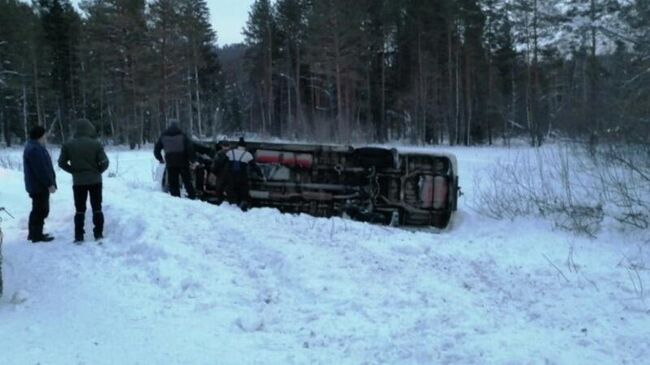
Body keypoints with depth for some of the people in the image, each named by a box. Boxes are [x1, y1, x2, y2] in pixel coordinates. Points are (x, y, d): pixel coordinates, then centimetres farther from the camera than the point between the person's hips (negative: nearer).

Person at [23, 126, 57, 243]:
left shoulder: (35, 147, 16)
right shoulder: (35, 149, -20)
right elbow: (41, 170, -25)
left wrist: (49, 183, 22)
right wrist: (50, 184, -21)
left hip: (37, 185, 11)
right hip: (39, 186, -11)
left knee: (38, 210, 18)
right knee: (41, 210, -6)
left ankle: (34, 233, 26)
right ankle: (37, 235, -1)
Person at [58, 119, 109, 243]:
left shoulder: (68, 145, -3)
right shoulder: (96, 144, -9)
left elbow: (61, 163, 0)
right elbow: (104, 162, -11)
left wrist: (73, 171, 10)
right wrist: (97, 171, 6)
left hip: (78, 182, 1)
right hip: (95, 181, -1)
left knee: (80, 210, 8)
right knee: (97, 208, 10)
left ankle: (79, 237, 8)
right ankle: (99, 234, 11)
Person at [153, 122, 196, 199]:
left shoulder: (163, 137, 10)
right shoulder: (182, 135, 2)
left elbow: (156, 150, 13)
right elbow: (190, 147, -6)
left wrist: (160, 159, 27)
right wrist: (191, 160, 1)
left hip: (170, 164, 1)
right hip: (183, 162, -1)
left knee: (173, 182, 6)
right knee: (187, 181, 10)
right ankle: (192, 196, 11)